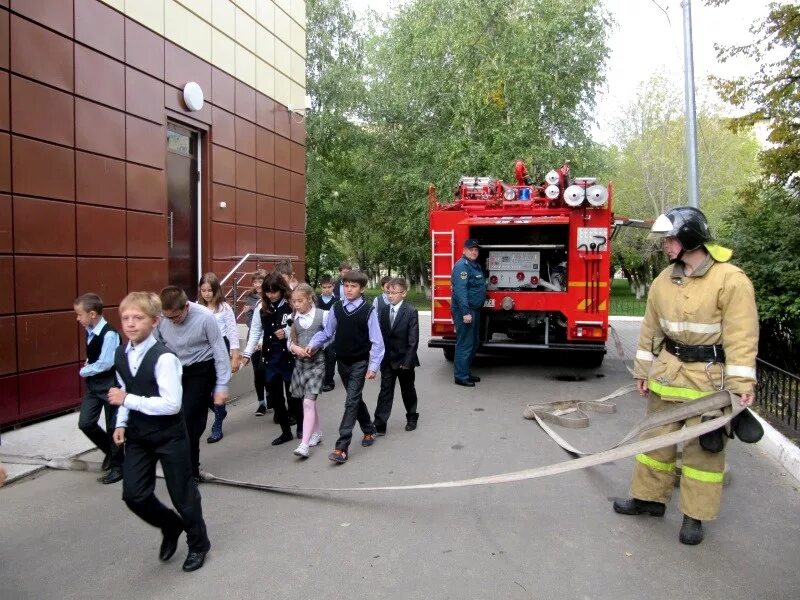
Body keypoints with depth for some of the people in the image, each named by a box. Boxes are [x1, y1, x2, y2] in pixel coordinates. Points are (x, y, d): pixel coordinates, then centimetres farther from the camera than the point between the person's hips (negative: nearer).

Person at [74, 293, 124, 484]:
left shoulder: (109, 334, -23)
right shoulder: (89, 331, 3)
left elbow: (105, 364, -24)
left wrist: (84, 371, -10)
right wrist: (87, 366, 0)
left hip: (109, 384, -8)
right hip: (93, 384, 8)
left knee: (112, 426, 4)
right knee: (85, 423, 6)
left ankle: (117, 466, 19)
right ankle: (110, 451, 29)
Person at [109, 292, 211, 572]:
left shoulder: (164, 357, -23)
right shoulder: (120, 355, 1)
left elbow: (172, 404, -27)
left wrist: (127, 400, -24)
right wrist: (121, 423, 3)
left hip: (169, 435, -6)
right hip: (138, 434, 6)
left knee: (182, 494, 7)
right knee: (133, 494, 5)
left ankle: (198, 543, 32)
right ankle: (171, 526, 34)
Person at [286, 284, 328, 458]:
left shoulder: (322, 315, -7)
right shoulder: (294, 317, 3)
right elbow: (289, 340, 8)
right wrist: (295, 348, -11)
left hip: (316, 362, -4)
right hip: (300, 362, 4)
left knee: (308, 401, -11)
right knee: (310, 400, 14)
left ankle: (304, 444, -11)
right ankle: (317, 432, 33)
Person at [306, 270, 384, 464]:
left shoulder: (368, 311, -13)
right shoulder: (337, 308, -1)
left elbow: (377, 342, -11)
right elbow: (327, 332, 8)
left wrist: (373, 366, -15)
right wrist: (313, 344, -7)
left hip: (360, 363, -5)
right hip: (342, 361, 5)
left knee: (351, 401, -9)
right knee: (356, 399, 18)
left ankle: (342, 447, -9)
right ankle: (369, 431, 39)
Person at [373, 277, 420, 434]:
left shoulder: (411, 312, -11)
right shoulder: (383, 311, 2)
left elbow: (413, 340, -13)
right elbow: (380, 335, 4)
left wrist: (408, 361, -16)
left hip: (404, 360, -3)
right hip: (387, 360, 3)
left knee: (408, 390, 14)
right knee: (385, 391, 3)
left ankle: (412, 418, 33)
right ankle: (379, 425, 3)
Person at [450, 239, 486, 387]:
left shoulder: (475, 265, 16)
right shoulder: (462, 266, -15)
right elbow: (460, 290, -23)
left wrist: (474, 311, 18)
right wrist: (465, 313, -28)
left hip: (474, 310, 10)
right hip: (465, 311, -10)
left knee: (474, 343, 17)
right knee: (465, 345, -6)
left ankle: (467, 372, 27)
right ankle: (461, 376, 1)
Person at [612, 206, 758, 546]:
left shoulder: (731, 280, -15)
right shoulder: (664, 280, 3)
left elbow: (741, 336, -16)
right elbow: (651, 328, 9)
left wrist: (741, 384, -18)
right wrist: (643, 369, 10)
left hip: (708, 377, -5)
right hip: (667, 372, 6)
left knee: (704, 446, 6)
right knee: (656, 437, 13)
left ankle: (695, 515, 21)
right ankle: (650, 497, 30)